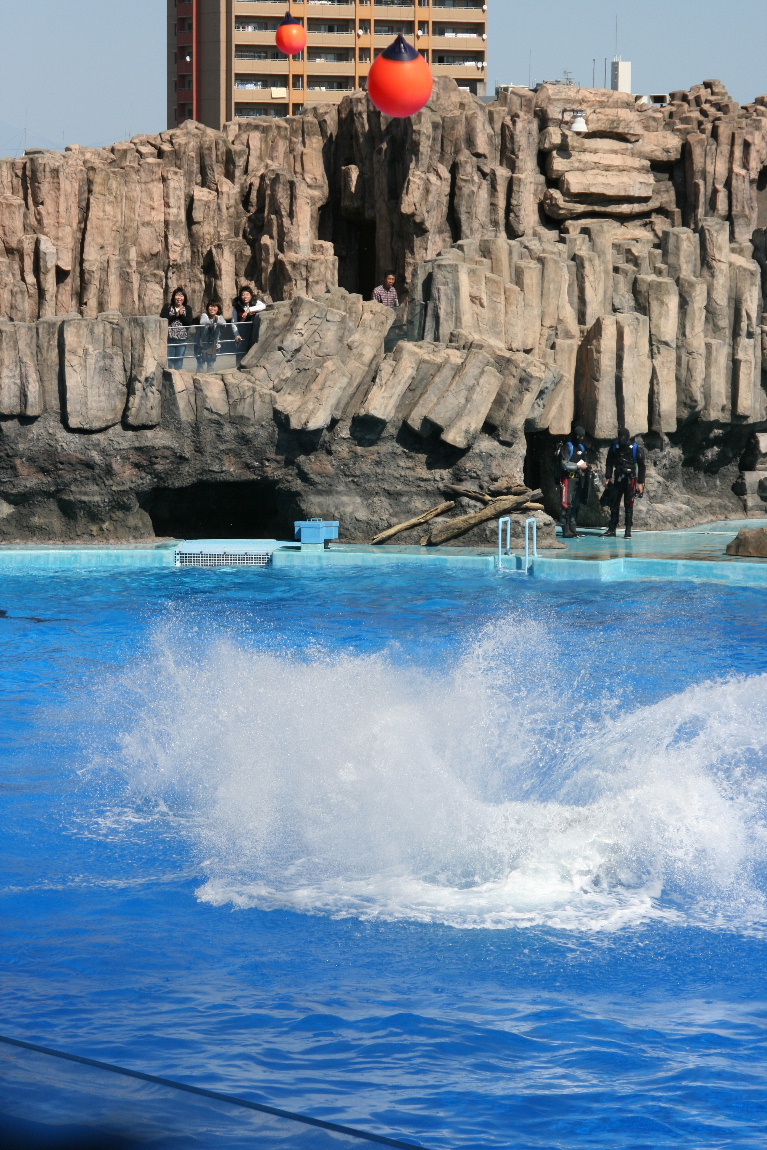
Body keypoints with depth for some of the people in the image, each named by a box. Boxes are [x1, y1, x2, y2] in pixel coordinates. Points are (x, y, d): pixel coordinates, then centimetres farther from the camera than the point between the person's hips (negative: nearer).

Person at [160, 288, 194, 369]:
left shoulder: (187, 309, 7)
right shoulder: (167, 307, 4)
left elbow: (189, 323, -1)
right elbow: (162, 319, -10)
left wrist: (182, 315, -12)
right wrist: (176, 315, -12)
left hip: (182, 338, 2)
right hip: (169, 338, -2)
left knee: (179, 360, 6)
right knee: (169, 359, -4)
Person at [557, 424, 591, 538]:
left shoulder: (581, 447, 18)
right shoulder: (567, 447, -7)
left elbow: (584, 460, 29)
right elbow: (564, 464, -16)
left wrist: (587, 466, 7)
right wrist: (578, 466, -16)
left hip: (578, 479, 8)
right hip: (568, 478, -8)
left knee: (576, 504, 10)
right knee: (567, 505, -11)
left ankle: (573, 529, 15)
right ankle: (566, 531, -13)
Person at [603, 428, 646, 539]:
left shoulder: (636, 449, -7)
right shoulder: (615, 447, 4)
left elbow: (642, 466, -3)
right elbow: (609, 463, 12)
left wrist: (640, 483, -5)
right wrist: (608, 477, 5)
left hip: (630, 480, -4)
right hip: (617, 479, 4)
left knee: (628, 505, -4)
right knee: (614, 504, 4)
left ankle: (628, 531, 0)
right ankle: (612, 529, 12)